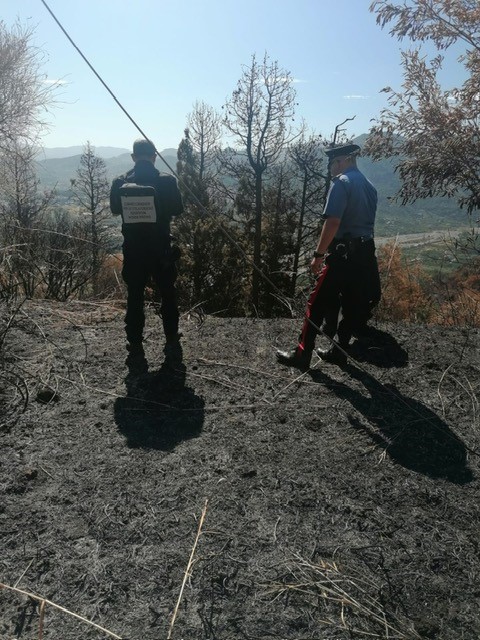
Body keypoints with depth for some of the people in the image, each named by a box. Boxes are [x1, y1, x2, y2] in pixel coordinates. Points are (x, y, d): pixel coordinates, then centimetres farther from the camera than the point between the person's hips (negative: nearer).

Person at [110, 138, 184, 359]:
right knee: (167, 293, 14)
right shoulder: (166, 181, -11)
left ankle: (135, 342, 14)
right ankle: (171, 338, 24)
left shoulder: (120, 182, -5)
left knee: (134, 295, 10)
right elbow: (177, 209, 0)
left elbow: (115, 209, 9)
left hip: (133, 248, 1)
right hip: (161, 248, -1)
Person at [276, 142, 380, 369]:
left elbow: (333, 222, -19)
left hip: (343, 252, -8)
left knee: (318, 303, -2)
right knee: (352, 304, 12)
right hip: (366, 253, 8)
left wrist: (318, 254, -16)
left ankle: (302, 354, 1)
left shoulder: (341, 182, -9)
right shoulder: (370, 186, 16)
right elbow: (367, 222, 16)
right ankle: (338, 351, 22)